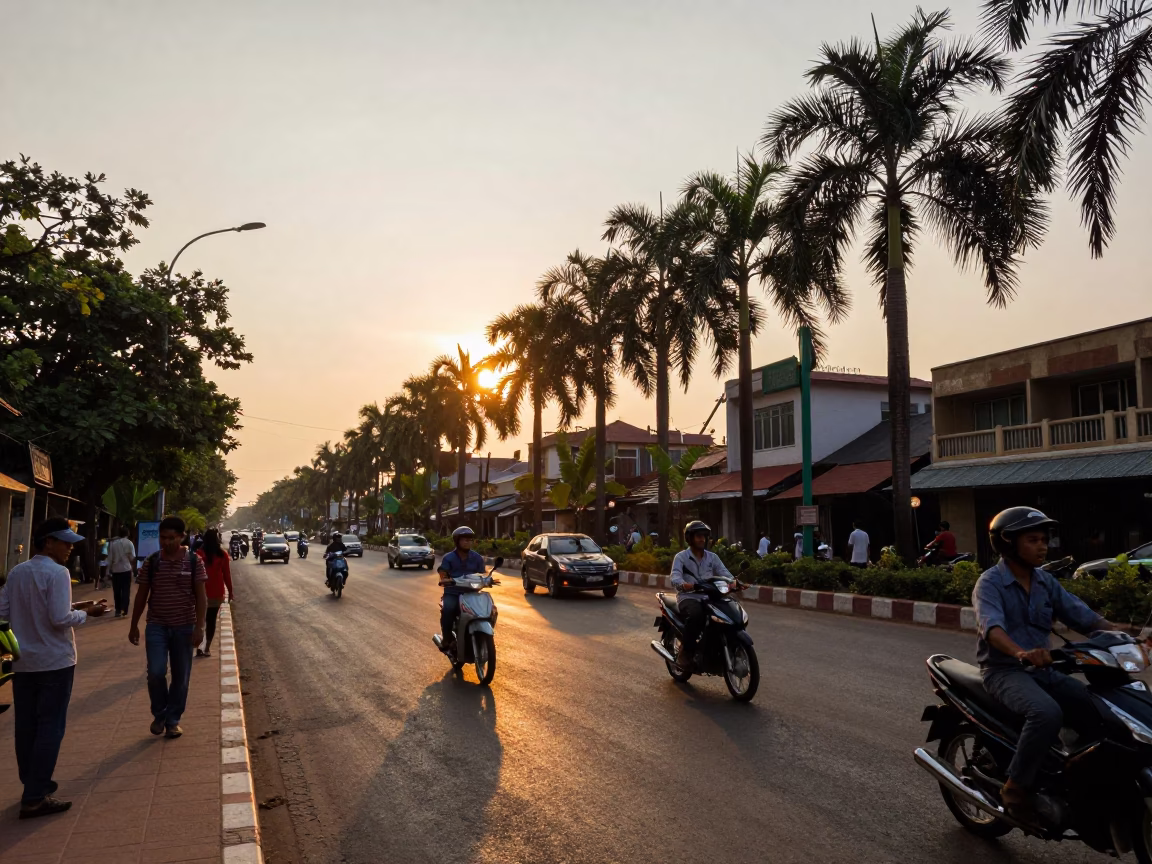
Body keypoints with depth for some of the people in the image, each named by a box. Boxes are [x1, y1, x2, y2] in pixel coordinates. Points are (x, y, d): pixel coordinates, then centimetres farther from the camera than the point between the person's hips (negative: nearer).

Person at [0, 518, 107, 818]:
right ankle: (35, 798, 0)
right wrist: (87, 613, -5)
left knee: (26, 726, 14)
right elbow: (60, 619, -21)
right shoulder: (57, 573, -16)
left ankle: (33, 783, 27)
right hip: (55, 661, -7)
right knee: (50, 728, -1)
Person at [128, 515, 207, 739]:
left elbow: (200, 596, -5)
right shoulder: (152, 562, -1)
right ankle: (159, 714, 14)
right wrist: (134, 625, 8)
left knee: (181, 677, 6)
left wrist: (199, 626, -11)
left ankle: (173, 720, 22)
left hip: (184, 627, 0)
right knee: (156, 672, -11)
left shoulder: (194, 561, -5)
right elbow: (141, 595, 7)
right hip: (156, 626, 1)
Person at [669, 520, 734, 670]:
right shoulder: (681, 556, 2)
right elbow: (675, 577, -15)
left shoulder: (712, 557, 14)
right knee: (696, 614, -38)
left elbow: (724, 573, 1)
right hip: (688, 598, -4)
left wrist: (734, 581, -23)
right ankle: (685, 653, -23)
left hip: (708, 598, 4)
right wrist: (683, 584, -39)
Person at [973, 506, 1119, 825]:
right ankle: (1017, 788, -17)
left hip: (1041, 669, 7)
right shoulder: (989, 583, -11)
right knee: (1047, 713, -32)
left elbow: (1082, 616, 2)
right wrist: (1020, 652, -48)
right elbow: (992, 627, -29)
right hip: (1004, 671, -6)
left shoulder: (1046, 582, 11)